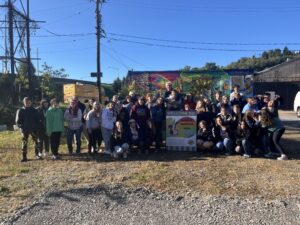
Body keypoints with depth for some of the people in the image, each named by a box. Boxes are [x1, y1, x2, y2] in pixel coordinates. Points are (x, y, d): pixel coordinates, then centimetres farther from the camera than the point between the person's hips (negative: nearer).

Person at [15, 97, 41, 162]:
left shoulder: (34, 111, 6)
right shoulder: (20, 111, 2)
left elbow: (37, 119, 11)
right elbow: (17, 121, 5)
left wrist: (36, 127, -1)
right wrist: (21, 127, -6)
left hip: (34, 129, 1)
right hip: (25, 130, -1)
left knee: (37, 142, -1)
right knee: (24, 143, 3)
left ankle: (37, 155, 12)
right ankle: (24, 157, 10)